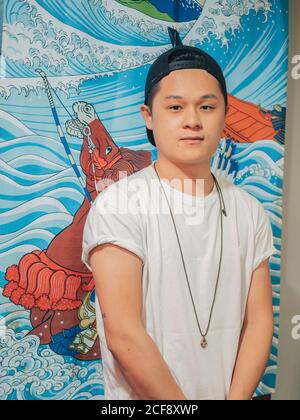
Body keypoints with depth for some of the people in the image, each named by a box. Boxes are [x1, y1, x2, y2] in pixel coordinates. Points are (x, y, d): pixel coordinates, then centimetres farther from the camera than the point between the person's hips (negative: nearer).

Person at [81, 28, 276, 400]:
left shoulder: (249, 211, -4)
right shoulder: (118, 205, -20)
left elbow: (258, 319, -3)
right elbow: (123, 334, -23)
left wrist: (236, 396, -12)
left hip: (231, 392, 4)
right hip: (143, 397, -3)